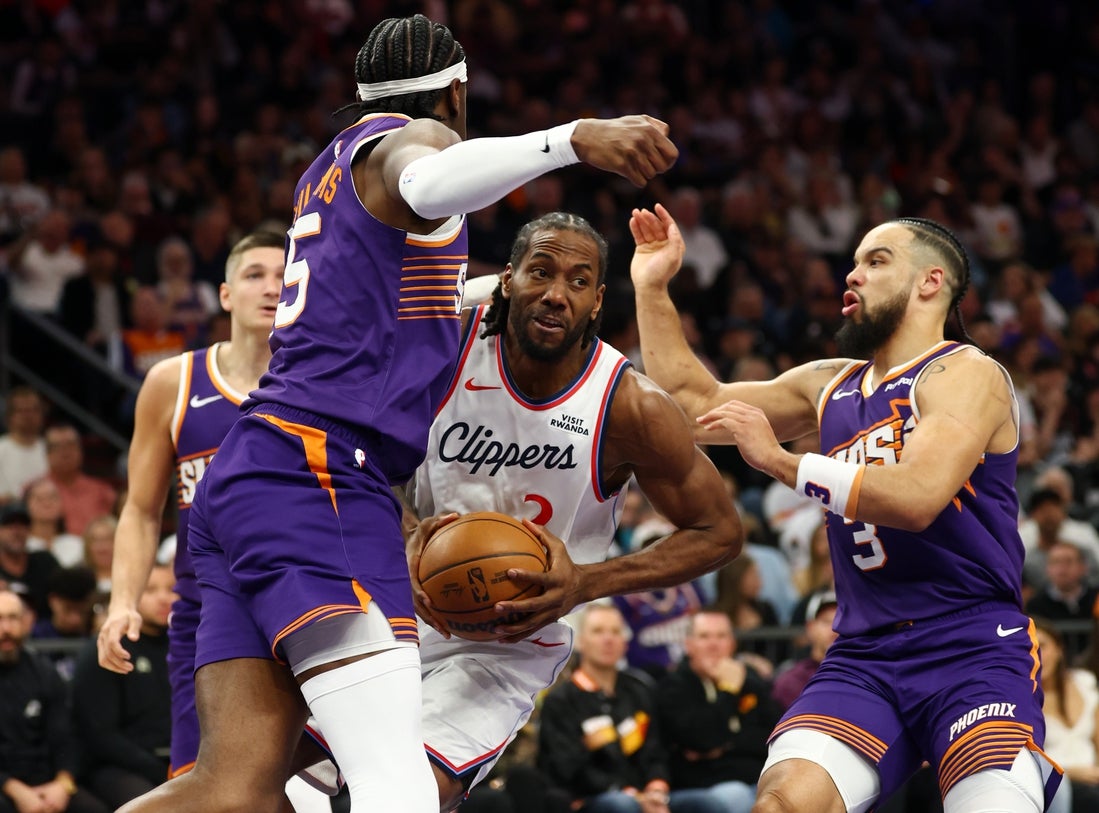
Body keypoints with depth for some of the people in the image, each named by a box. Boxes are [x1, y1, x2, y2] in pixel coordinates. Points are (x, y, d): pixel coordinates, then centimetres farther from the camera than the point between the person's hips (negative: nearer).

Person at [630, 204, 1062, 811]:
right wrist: (651, 289, 19)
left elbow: (916, 497, -20)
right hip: (866, 656, 5)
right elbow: (694, 403, 25)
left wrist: (777, 460, -14)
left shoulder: (965, 374, -4)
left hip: (974, 652, -5)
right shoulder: (829, 385, 19)